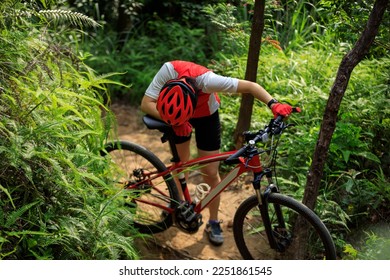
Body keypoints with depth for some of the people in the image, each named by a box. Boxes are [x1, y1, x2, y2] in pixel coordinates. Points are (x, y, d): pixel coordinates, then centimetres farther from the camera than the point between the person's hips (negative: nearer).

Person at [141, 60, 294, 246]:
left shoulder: (207, 80, -43)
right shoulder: (168, 70, -38)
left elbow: (250, 86, -36)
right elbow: (146, 104, -32)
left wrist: (273, 104, -49)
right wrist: (173, 120, -45)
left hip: (206, 116, -2)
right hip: (177, 112, 2)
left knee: (211, 173, -1)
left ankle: (213, 223, 16)